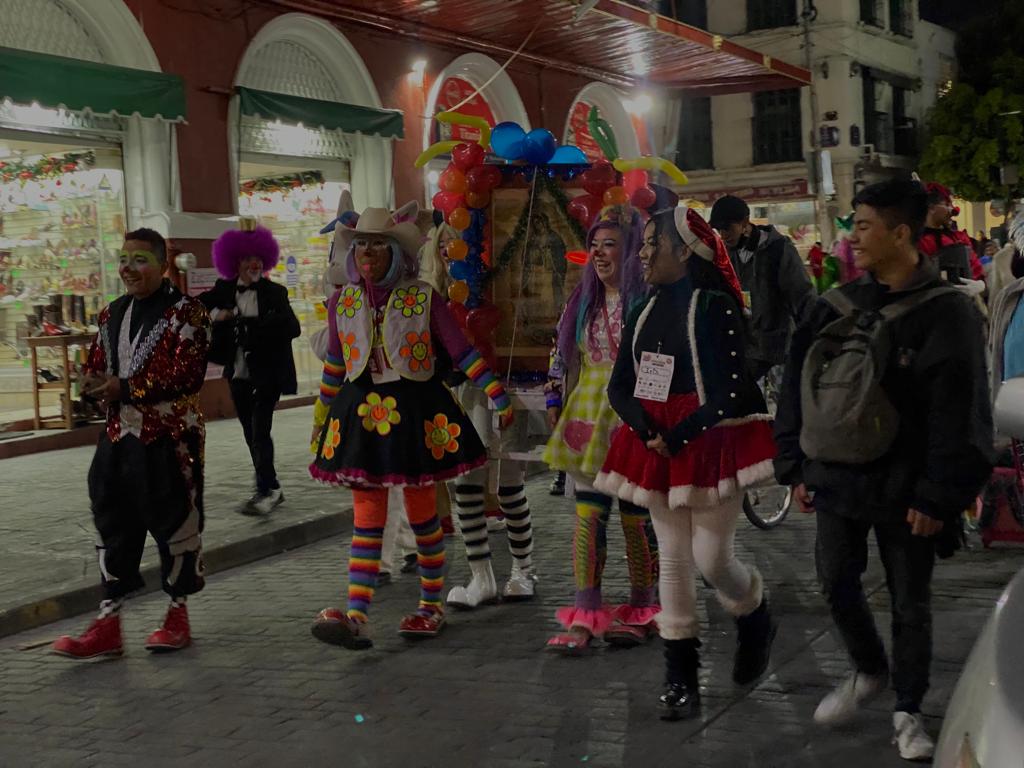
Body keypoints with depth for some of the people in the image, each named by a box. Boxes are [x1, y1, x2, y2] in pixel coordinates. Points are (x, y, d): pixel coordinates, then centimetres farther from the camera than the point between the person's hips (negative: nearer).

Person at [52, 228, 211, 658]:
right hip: (118, 433, 7)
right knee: (114, 525, 8)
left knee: (174, 524, 5)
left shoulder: (184, 312, -9)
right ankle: (108, 626, 15)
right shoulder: (113, 313, 13)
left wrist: (125, 388, -21)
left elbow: (188, 374, -19)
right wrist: (94, 383, -7)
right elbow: (95, 362, 19)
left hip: (170, 436, -7)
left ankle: (178, 616, 21)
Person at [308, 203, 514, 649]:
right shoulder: (342, 304, 5)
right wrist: (320, 420, 22)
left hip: (416, 411, -2)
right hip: (363, 413, 3)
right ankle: (356, 618, -7)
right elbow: (334, 368, 16)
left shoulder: (424, 299, -5)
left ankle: (432, 606, 22)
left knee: (421, 511, 6)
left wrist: (499, 398, -9)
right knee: (367, 515, -2)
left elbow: (462, 353, -4)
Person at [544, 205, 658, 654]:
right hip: (587, 418, 5)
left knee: (636, 519, 4)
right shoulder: (583, 302, 11)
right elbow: (561, 359, 18)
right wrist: (554, 403, 11)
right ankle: (585, 617, 3)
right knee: (587, 517, 0)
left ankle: (640, 612, 20)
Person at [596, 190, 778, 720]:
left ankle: (756, 622, 30)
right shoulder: (644, 314, 8)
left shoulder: (716, 307, -11)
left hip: (710, 445, -6)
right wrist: (647, 431, -12)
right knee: (672, 559, 8)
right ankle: (680, 677, 17)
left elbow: (731, 391, -15)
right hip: (656, 448, 6)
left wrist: (679, 437, -17)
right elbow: (619, 385, 7)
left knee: (711, 558, -4)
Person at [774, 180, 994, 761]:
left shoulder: (947, 313, -10)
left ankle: (909, 712, 24)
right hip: (838, 478, 4)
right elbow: (800, 390, 9)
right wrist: (798, 468, 7)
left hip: (903, 488, -4)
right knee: (836, 583, 9)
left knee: (910, 603, 7)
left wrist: (938, 496, -15)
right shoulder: (840, 305, 4)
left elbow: (960, 417, -12)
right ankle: (869, 672, 35)